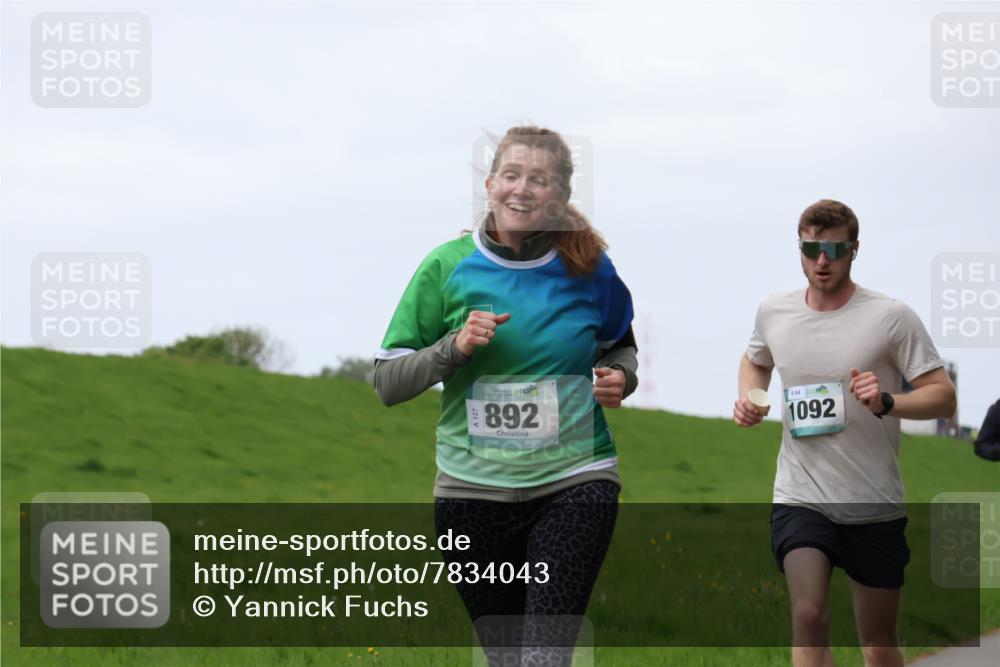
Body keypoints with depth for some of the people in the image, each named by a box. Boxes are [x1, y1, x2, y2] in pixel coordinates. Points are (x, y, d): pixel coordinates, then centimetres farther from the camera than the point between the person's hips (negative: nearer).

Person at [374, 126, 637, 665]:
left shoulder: (588, 268, 0)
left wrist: (620, 377, -1)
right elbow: (387, 383, 2)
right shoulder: (447, 267, -1)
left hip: (575, 482, -1)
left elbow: (621, 344, 21)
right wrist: (454, 347, -14)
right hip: (474, 488, 1)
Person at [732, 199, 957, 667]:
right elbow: (755, 361, 27)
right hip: (800, 500, 1)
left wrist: (886, 402, -26)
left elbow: (943, 396, -8)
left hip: (876, 507, -1)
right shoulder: (773, 312, 4)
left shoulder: (891, 317, -7)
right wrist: (749, 399, 6)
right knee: (808, 616, -20)